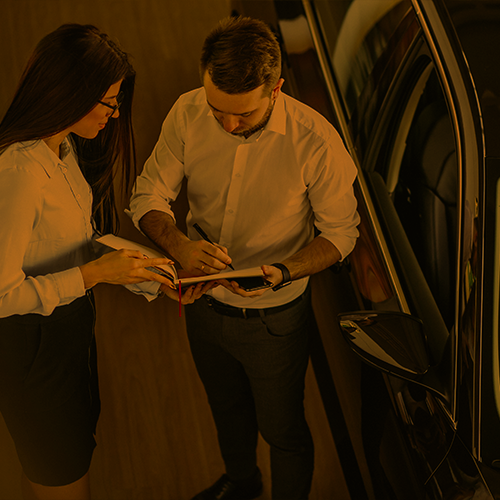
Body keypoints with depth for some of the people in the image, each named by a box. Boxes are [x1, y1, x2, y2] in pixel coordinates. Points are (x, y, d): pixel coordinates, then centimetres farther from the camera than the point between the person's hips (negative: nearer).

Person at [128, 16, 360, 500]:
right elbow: (147, 195, -9)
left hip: (274, 318, -4)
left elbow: (341, 231, -15)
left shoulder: (315, 141, -29)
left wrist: (283, 272, -32)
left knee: (282, 430, 18)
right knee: (226, 407, 31)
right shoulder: (187, 113, -19)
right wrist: (178, 243, -30)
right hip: (205, 301, 4)